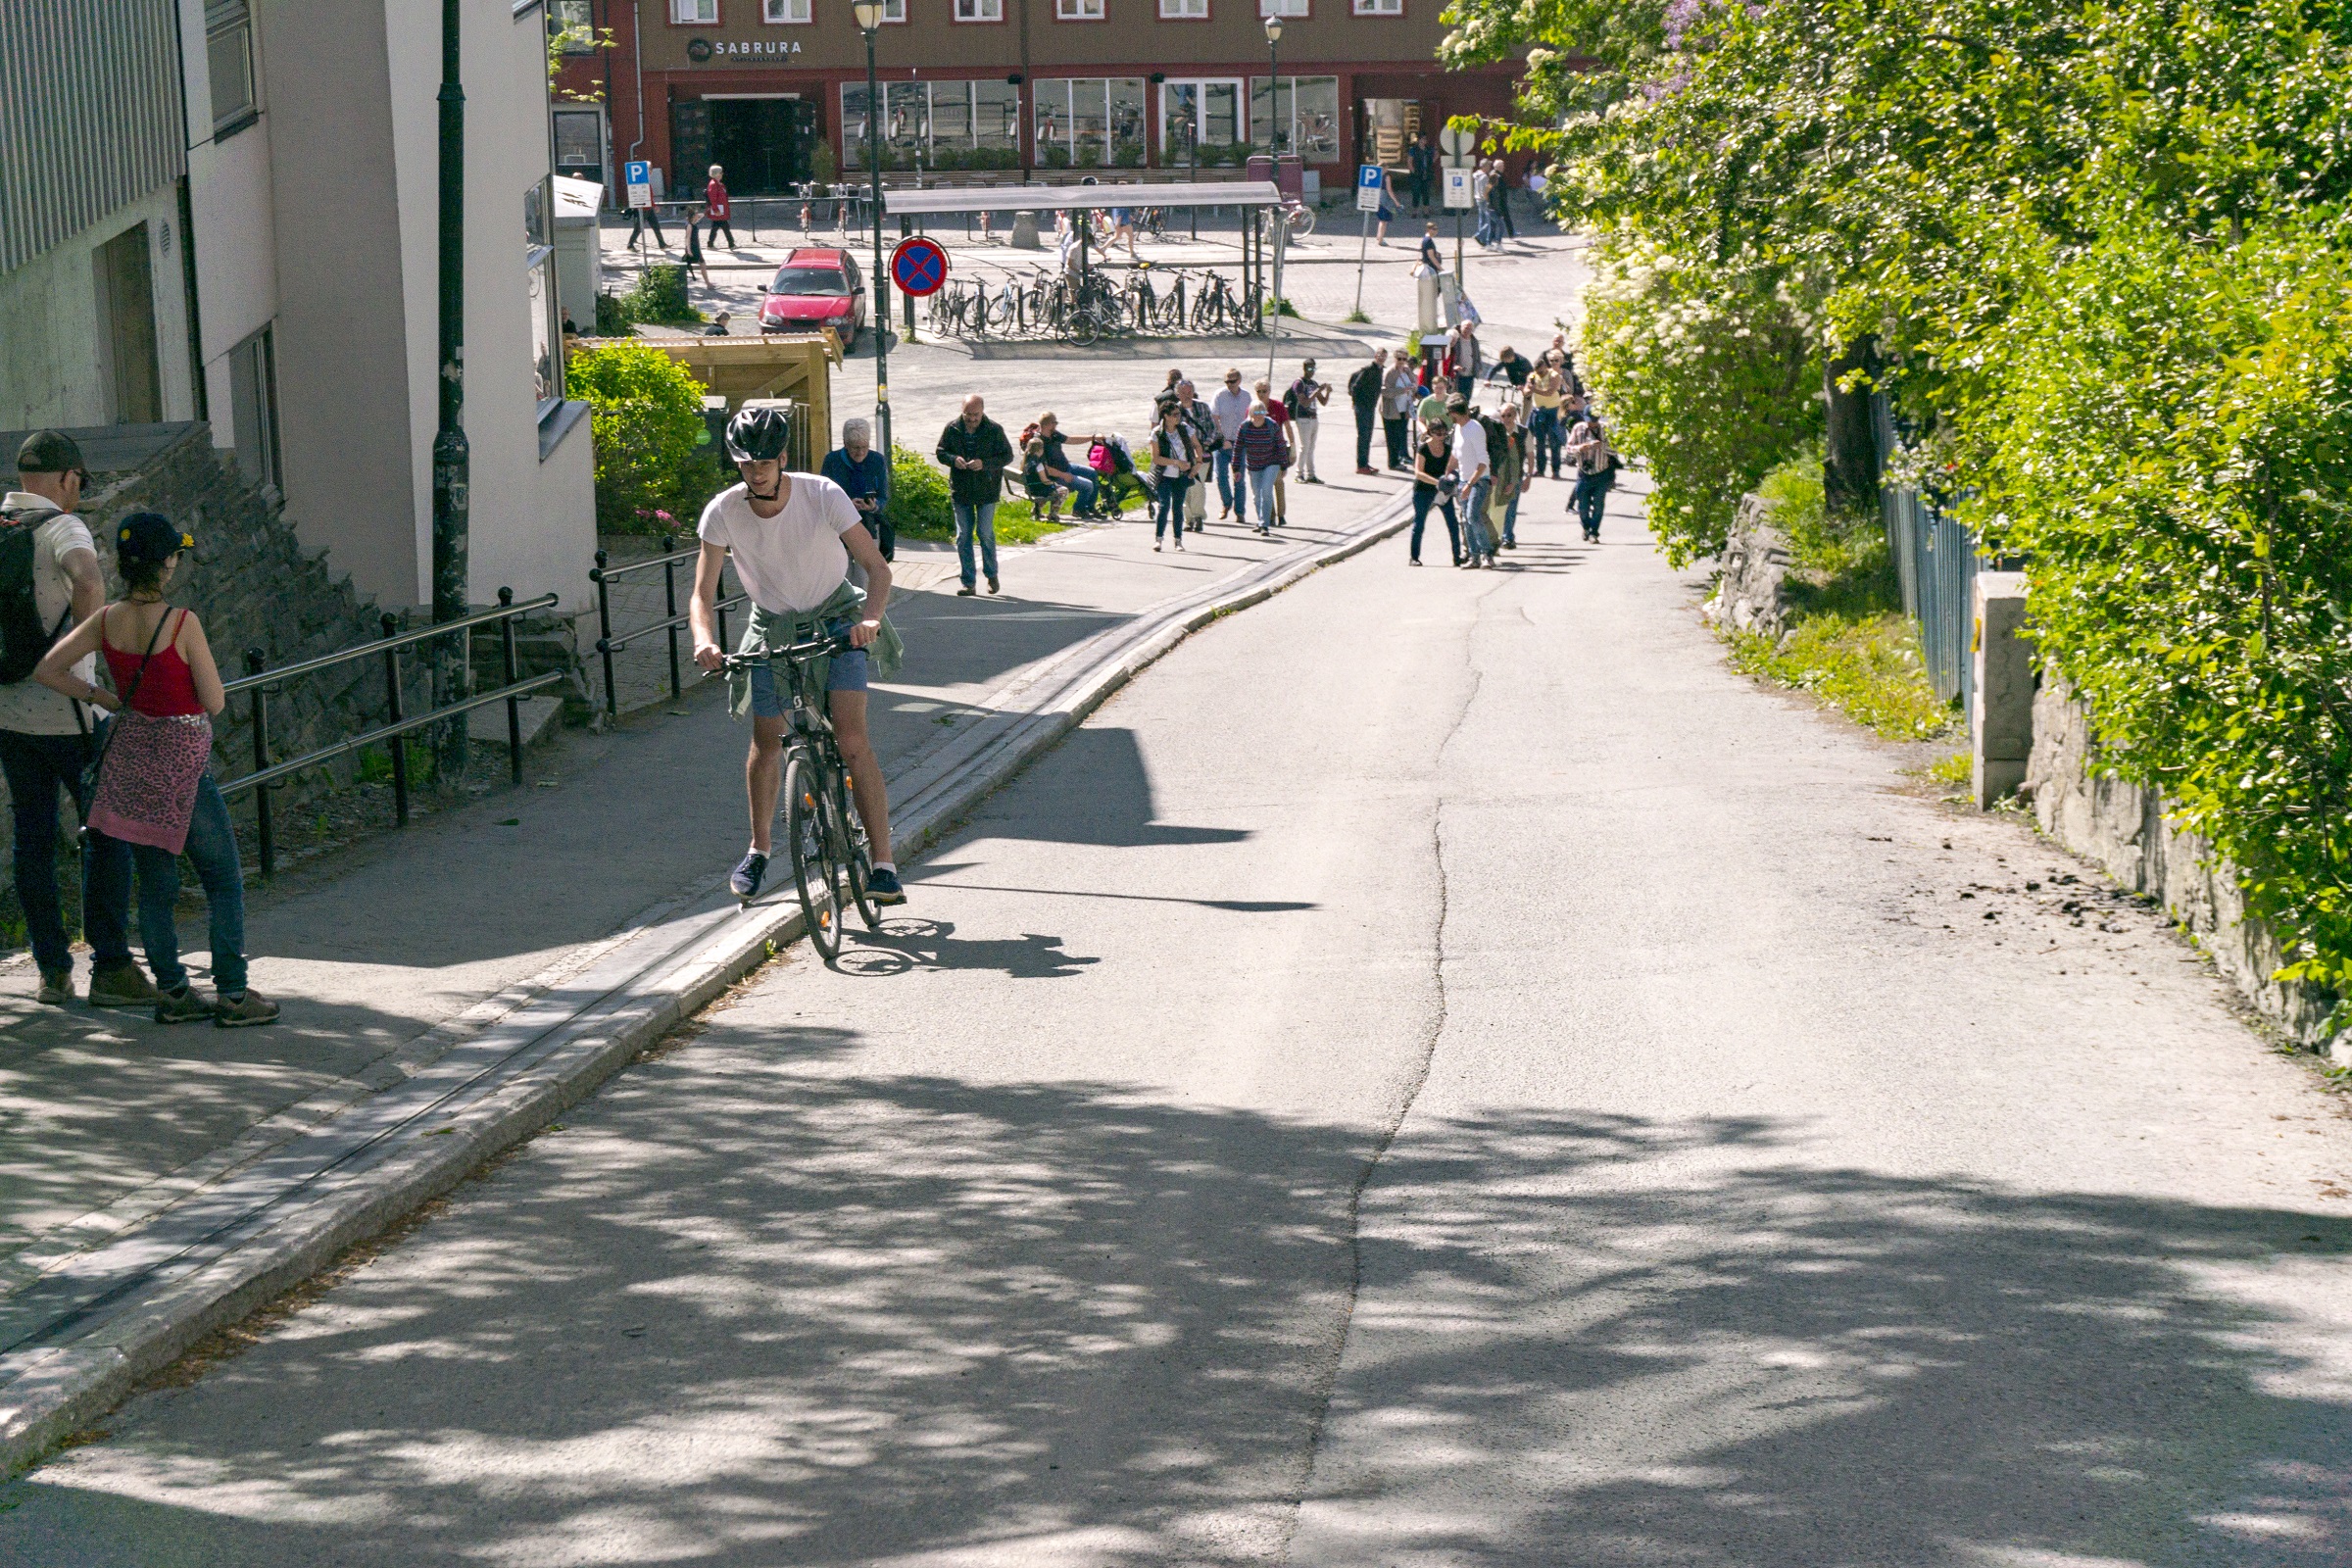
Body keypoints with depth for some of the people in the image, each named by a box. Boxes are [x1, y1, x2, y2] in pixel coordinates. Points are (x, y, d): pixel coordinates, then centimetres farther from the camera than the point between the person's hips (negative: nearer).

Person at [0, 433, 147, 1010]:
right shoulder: (61, 528, -12)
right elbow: (87, 578, -35)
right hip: (65, 710, -6)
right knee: (108, 830, 2)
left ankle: (52, 971, 14)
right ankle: (110, 967, -1)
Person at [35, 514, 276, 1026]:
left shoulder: (107, 621, -4)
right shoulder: (182, 623, -20)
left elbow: (46, 670, 2)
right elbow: (215, 703, -15)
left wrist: (104, 698, 8)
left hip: (131, 753, 6)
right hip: (181, 763, -6)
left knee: (155, 883, 14)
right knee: (224, 880, 6)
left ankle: (172, 991, 16)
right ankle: (231, 993, 4)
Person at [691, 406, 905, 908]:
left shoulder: (822, 495, -22)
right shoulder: (723, 512, -17)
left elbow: (877, 568, -21)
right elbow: (702, 593, -15)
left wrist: (869, 617, -40)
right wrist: (705, 641, -36)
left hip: (837, 620, -2)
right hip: (772, 627, 2)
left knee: (852, 740, -16)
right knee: (766, 743, 7)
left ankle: (883, 865, -16)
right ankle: (758, 851, 32)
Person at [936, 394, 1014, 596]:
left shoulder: (994, 430, -6)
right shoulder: (952, 429, 0)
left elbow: (1007, 456, -3)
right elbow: (940, 452, 9)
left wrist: (985, 463, -19)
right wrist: (953, 459, -14)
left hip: (987, 490, -2)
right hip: (960, 490, 2)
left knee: (985, 532, -5)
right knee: (963, 536, 2)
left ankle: (992, 575, 17)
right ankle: (968, 583, 8)